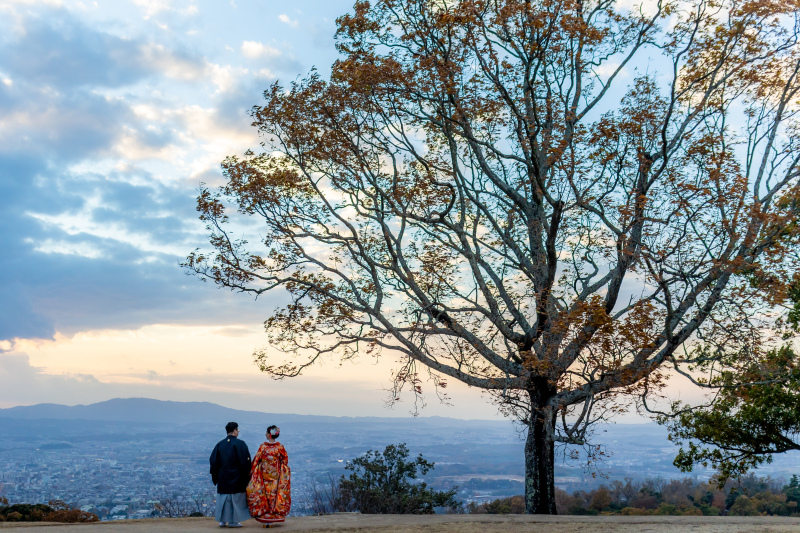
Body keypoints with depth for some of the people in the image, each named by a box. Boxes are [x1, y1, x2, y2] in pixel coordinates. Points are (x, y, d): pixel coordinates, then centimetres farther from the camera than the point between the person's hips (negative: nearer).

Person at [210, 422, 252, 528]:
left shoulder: (220, 444, 4)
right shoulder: (239, 444, -11)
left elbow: (213, 461, 5)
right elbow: (245, 461, -13)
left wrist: (215, 476, 13)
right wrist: (247, 474, -3)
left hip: (223, 477, 5)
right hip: (236, 478, -4)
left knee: (223, 498, 11)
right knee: (236, 498, 4)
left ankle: (223, 520, 12)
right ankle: (233, 520, 5)